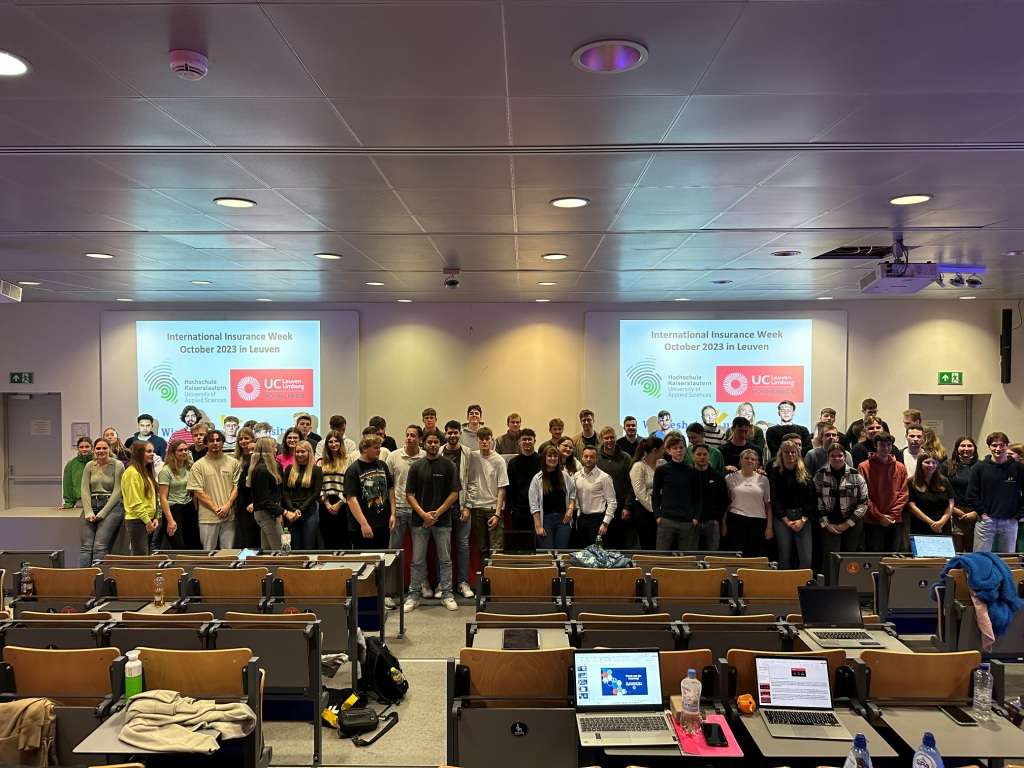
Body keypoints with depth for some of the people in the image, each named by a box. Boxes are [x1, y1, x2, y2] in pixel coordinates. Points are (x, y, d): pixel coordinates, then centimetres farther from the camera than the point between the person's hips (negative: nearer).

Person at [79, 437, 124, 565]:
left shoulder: (117, 465, 0)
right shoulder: (89, 466, 12)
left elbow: (117, 491, -4)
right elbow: (84, 489, 6)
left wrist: (102, 513, -9)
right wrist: (88, 512, -7)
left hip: (111, 506, -4)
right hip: (91, 505, 4)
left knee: (100, 546, -14)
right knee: (86, 546, -6)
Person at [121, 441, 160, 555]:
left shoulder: (147, 472, 16)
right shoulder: (132, 472, -12)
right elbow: (134, 501, -16)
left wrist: (155, 517, 6)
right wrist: (147, 520, -16)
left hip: (148, 520, 9)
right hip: (137, 520, -9)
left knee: (147, 554, 11)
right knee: (141, 555, -7)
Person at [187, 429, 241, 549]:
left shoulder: (233, 463, 6)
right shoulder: (198, 465, 0)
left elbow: (236, 486, 5)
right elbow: (197, 492, -4)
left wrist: (227, 505, -9)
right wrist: (215, 509, -10)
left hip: (229, 516, 2)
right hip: (208, 517, -1)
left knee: (228, 551, 7)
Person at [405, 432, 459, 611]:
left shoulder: (448, 465, 1)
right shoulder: (416, 467, 4)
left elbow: (455, 493, -2)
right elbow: (409, 494, 2)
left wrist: (437, 513, -10)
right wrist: (423, 514, -10)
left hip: (443, 520, -1)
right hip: (420, 520, 1)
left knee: (445, 560, 6)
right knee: (418, 561, 6)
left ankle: (447, 595, 15)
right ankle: (414, 595, 15)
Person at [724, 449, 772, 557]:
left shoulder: (763, 480, 9)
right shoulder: (730, 478, 4)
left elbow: (768, 505, 8)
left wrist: (769, 526, 1)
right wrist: (724, 524, 0)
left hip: (758, 521, 1)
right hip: (736, 520, -1)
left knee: (756, 557, 2)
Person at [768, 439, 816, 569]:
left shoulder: (805, 474, 9)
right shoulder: (775, 472, 2)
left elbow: (812, 499, 4)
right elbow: (774, 499, -2)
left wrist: (803, 519, -7)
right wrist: (786, 520, -8)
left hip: (803, 518, 2)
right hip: (782, 518, -2)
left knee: (806, 558, -5)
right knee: (785, 558, 1)